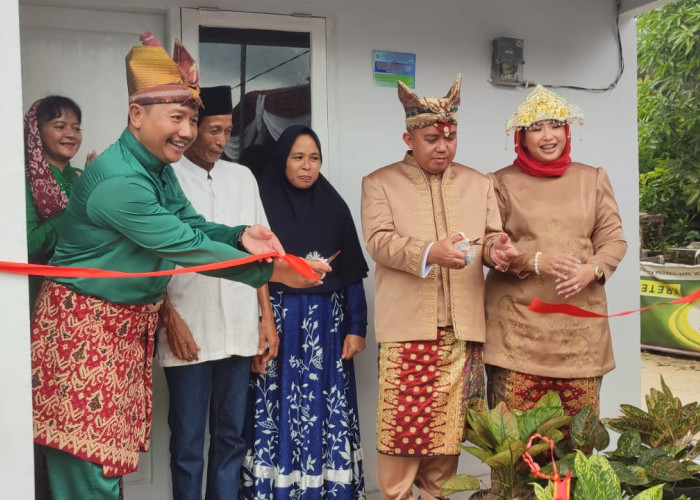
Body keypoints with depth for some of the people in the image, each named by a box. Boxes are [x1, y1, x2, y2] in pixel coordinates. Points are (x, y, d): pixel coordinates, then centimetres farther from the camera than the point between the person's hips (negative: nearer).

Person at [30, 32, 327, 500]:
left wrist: (239, 236, -14)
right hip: (85, 325, -9)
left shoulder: (160, 170, 7)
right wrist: (271, 271, -19)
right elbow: (184, 246, -24)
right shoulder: (119, 180, -25)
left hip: (132, 323, 9)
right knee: (89, 462, -2)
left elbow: (192, 227, 8)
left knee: (113, 446, 15)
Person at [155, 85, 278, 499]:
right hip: (188, 332, -3)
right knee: (188, 442, 5)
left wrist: (268, 319, 7)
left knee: (231, 437, 11)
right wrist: (171, 320, -11)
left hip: (240, 332, 4)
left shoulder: (243, 177, 11)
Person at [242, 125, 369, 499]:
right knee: (279, 408, 2)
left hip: (325, 323, 2)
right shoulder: (263, 202, -1)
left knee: (324, 410, 4)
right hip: (277, 321, -2)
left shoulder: (334, 206, 6)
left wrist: (356, 327, 2)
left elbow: (352, 273, 7)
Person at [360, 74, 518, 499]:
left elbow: (491, 235, 12)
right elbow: (379, 241, -8)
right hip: (407, 326, -3)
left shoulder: (478, 183, 16)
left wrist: (495, 248, -13)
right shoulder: (380, 183, 4)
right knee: (402, 423, -2)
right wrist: (430, 252, -24)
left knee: (449, 422, 9)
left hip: (462, 329, 3)